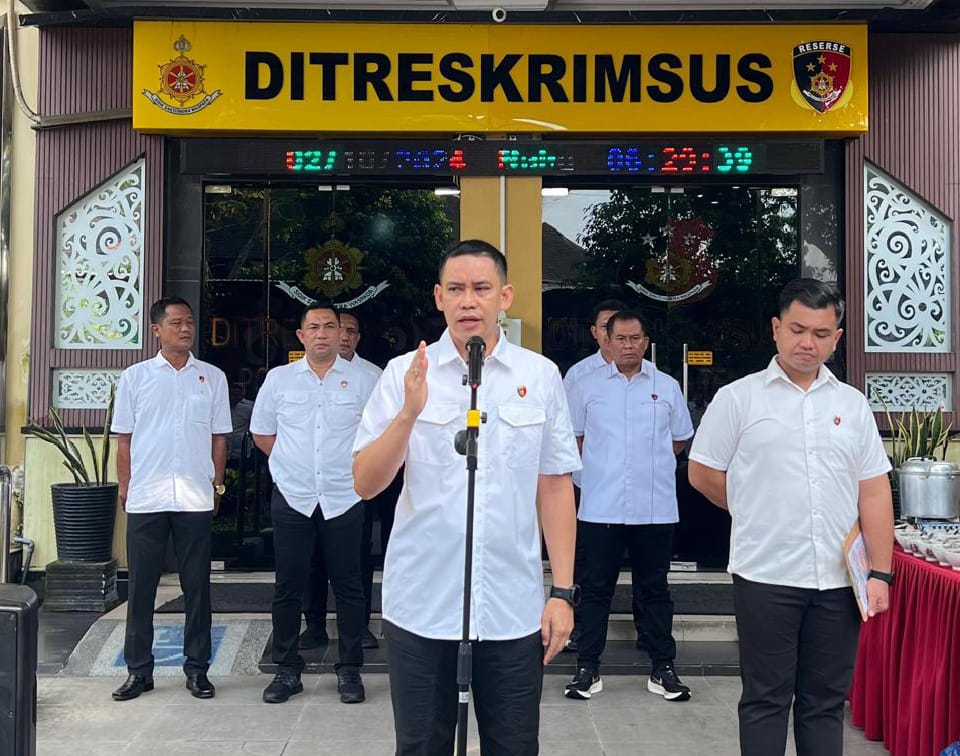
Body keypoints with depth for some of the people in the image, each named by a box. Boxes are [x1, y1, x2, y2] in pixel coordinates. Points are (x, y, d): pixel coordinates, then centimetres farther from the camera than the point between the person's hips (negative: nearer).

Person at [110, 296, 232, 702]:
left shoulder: (212, 377, 7)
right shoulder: (135, 377, 5)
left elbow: (219, 437, 10)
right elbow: (124, 437, 7)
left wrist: (217, 485, 5)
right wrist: (124, 487, 3)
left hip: (196, 499, 1)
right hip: (146, 499, 0)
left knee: (197, 586, 6)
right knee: (140, 585, 5)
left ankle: (197, 668, 17)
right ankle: (138, 669, 17)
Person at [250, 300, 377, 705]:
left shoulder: (362, 380, 2)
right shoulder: (278, 379, 5)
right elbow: (261, 432, 14)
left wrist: (355, 465, 4)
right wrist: (294, 461, 8)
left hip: (344, 499, -1)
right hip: (292, 498, 1)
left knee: (348, 586, 5)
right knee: (288, 587, 6)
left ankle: (349, 669, 16)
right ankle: (287, 669, 18)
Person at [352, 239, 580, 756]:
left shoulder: (541, 375, 2)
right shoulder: (405, 373, -1)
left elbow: (555, 488, 5)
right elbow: (365, 484, -4)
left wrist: (563, 592, 2)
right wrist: (409, 413, -19)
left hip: (514, 611, 1)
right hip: (420, 609, 0)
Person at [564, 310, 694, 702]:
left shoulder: (667, 386, 7)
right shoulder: (588, 384, 4)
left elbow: (680, 439, 15)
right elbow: (573, 436, 12)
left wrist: (650, 462, 9)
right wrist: (604, 464, 8)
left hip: (655, 507, 1)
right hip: (600, 506, -1)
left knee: (655, 589, 10)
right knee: (595, 588, 4)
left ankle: (663, 668, 19)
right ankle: (587, 667, 14)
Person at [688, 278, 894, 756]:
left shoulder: (853, 404, 8)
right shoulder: (738, 398, -2)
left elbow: (874, 493, 7)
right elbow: (702, 473, 2)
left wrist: (880, 574, 1)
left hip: (838, 579, 3)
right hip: (766, 575, -3)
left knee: (826, 700, 12)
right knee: (766, 699, 7)